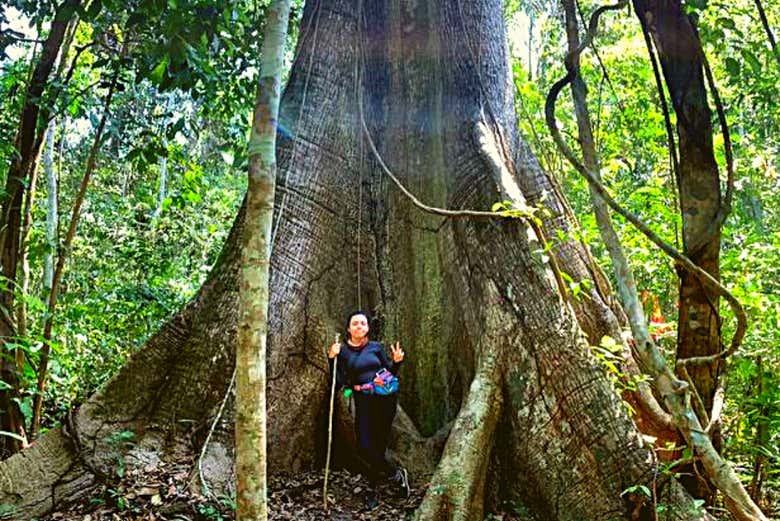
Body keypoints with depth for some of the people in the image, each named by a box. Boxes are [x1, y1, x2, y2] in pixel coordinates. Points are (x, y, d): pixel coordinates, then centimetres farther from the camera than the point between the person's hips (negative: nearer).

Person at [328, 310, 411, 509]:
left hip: (385, 399, 0)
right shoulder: (343, 351, 1)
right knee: (365, 447, -9)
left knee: (379, 444, 3)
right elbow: (338, 383, -5)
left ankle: (372, 489, 23)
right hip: (363, 402, 0)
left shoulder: (376, 347, 6)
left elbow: (390, 372, 15)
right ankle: (397, 474, 14)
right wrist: (332, 359, -16)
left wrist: (396, 361, -5)